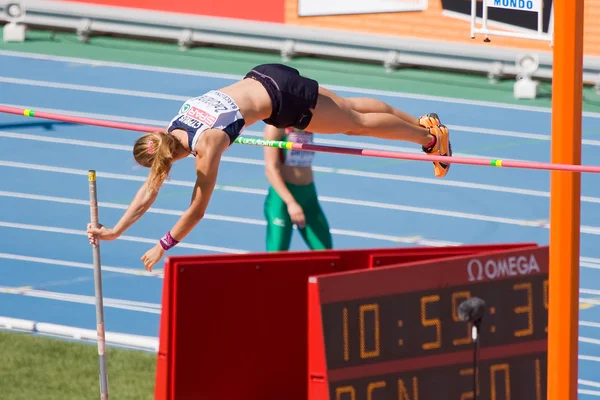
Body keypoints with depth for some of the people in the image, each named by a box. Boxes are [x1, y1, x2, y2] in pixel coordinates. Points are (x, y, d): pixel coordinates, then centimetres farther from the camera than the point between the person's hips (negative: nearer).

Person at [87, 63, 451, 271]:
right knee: (350, 108, 22)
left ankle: (431, 138, 29)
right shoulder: (169, 132, -9)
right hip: (263, 78, 6)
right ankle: (423, 123, 40)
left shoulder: (205, 146, -30)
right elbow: (151, 189, 0)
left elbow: (197, 209, -26)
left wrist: (163, 247, -21)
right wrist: (116, 230, -3)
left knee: (357, 122, 11)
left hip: (282, 99, -6)